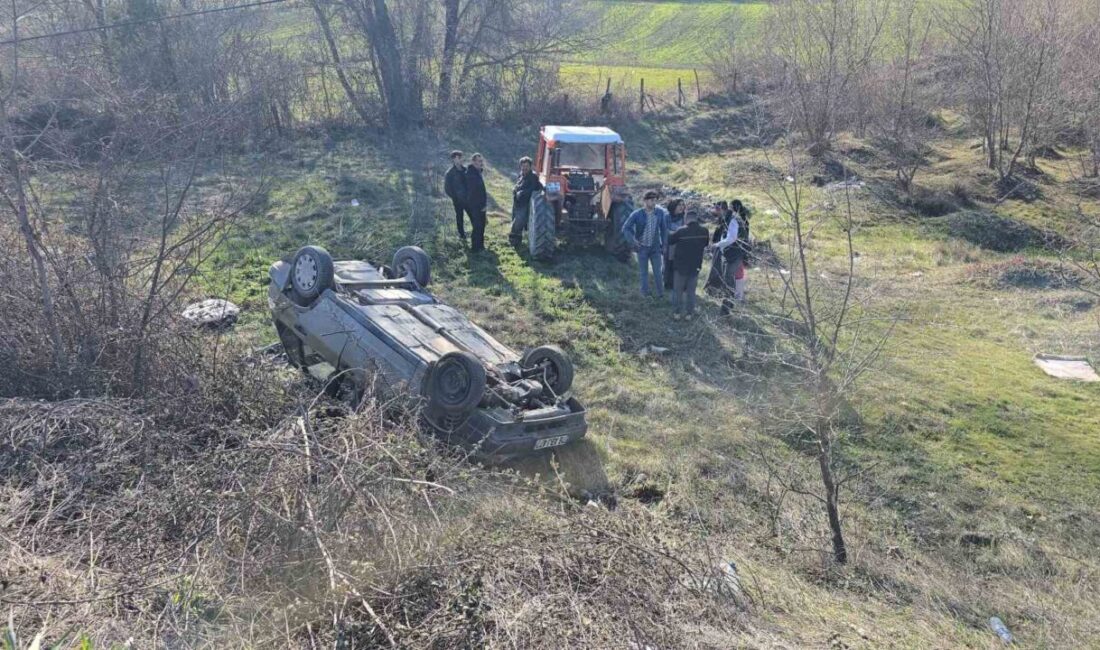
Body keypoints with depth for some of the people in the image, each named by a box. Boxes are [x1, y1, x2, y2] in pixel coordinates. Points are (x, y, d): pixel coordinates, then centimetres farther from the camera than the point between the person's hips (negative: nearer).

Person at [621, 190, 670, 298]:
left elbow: (664, 229, 4)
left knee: (658, 272, 4)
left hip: (655, 247, 1)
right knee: (644, 273, 10)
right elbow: (625, 228, -10)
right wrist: (632, 240, -20)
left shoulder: (660, 212, -7)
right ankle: (646, 294, 24)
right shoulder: (637, 214, -15)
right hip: (642, 248, -1)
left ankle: (661, 295, 16)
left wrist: (664, 244, 6)